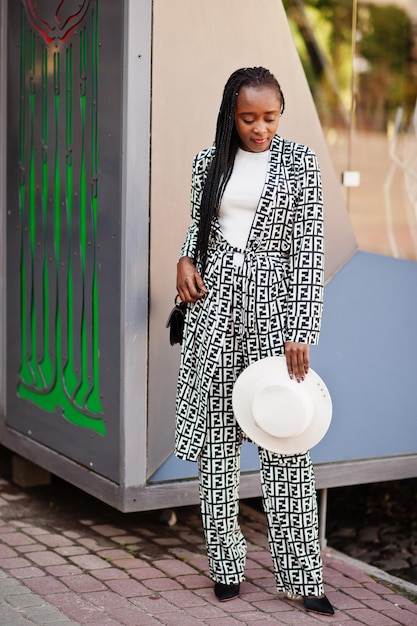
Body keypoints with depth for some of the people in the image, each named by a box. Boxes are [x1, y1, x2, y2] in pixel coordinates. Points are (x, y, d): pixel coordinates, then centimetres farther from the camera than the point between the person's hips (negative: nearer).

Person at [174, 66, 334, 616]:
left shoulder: (300, 164, 0)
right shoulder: (210, 162, 8)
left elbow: (309, 251, -4)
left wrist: (302, 332, -11)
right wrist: (186, 259, -1)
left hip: (275, 303, -3)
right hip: (215, 302, 3)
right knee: (217, 436, 4)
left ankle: (301, 576, 3)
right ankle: (226, 565, 15)